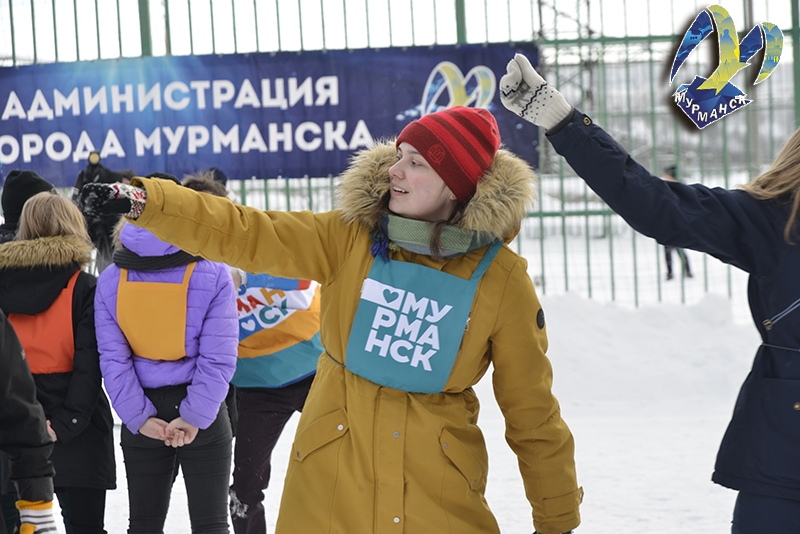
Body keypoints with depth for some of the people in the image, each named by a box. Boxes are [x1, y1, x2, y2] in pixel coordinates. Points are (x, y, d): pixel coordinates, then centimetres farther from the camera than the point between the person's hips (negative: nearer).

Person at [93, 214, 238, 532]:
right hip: (203, 418, -2)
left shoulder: (110, 280, -3)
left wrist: (139, 417, -8)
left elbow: (113, 357, -7)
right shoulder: (213, 274, -11)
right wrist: (195, 416, -11)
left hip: (142, 418, 3)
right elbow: (218, 357, -14)